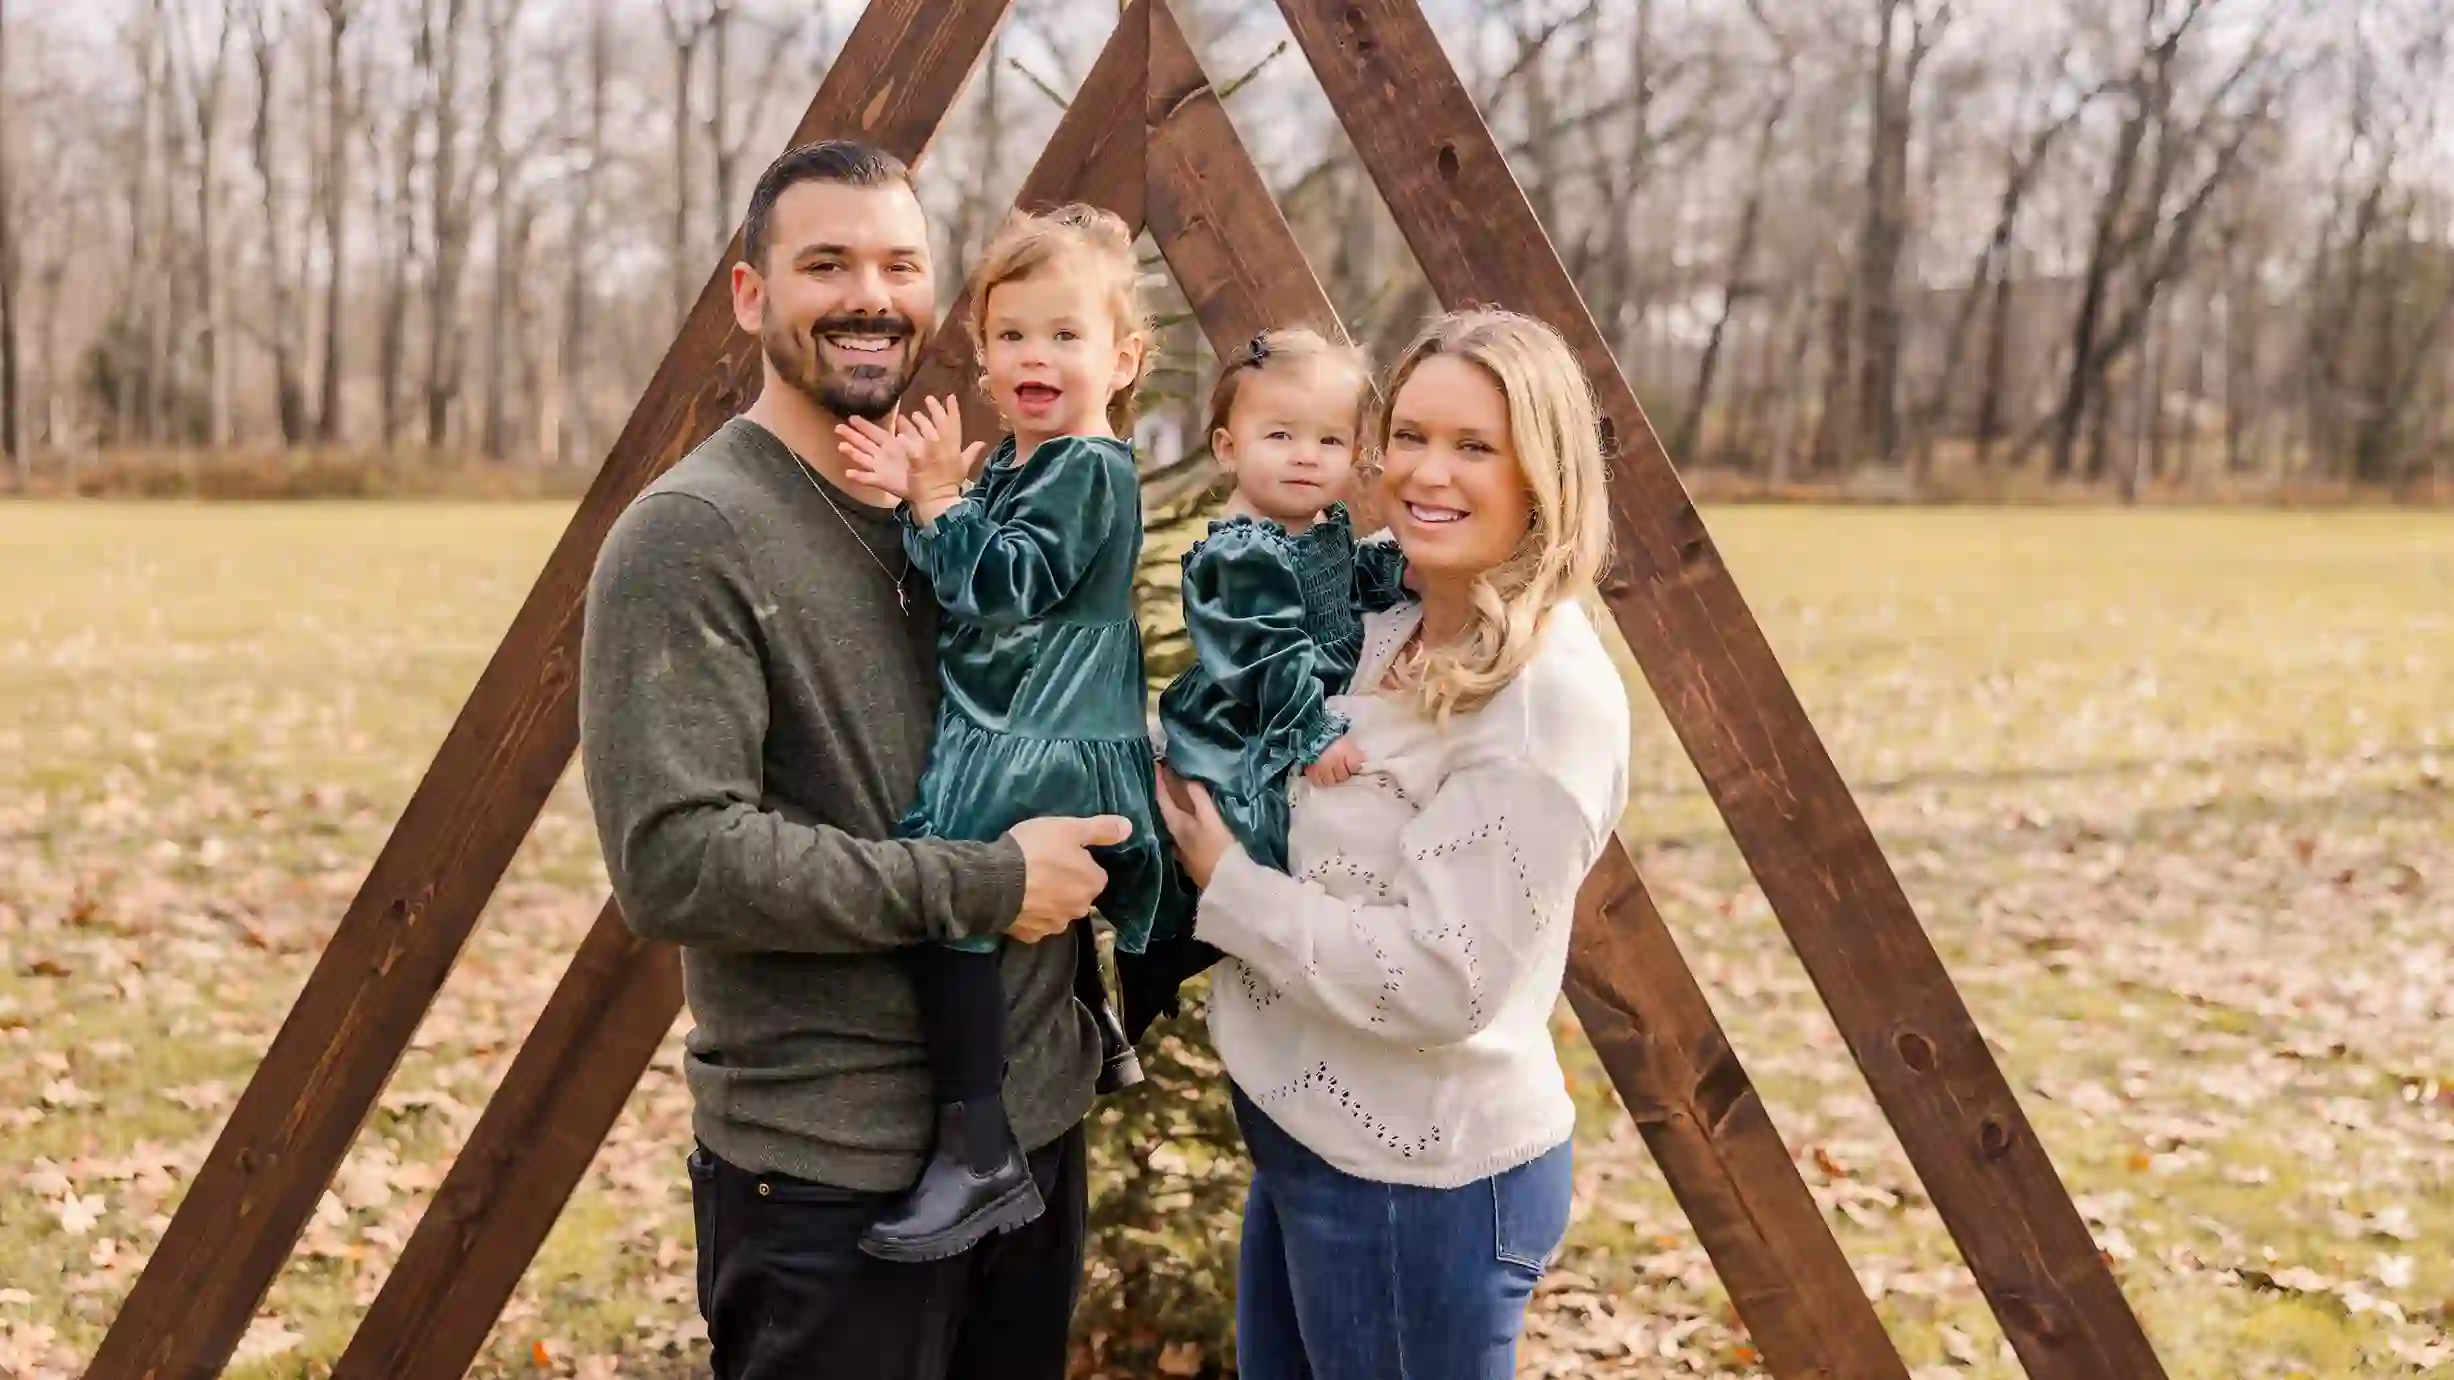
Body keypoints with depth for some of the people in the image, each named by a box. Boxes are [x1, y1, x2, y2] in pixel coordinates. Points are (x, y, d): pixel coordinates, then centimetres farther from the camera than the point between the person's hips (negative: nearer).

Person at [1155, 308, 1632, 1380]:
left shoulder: (1554, 695, -22)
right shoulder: (1381, 619, 3)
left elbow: (1442, 980, -26)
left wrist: (1225, 885, -17)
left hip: (1420, 1175, -8)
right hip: (1305, 1129, 9)